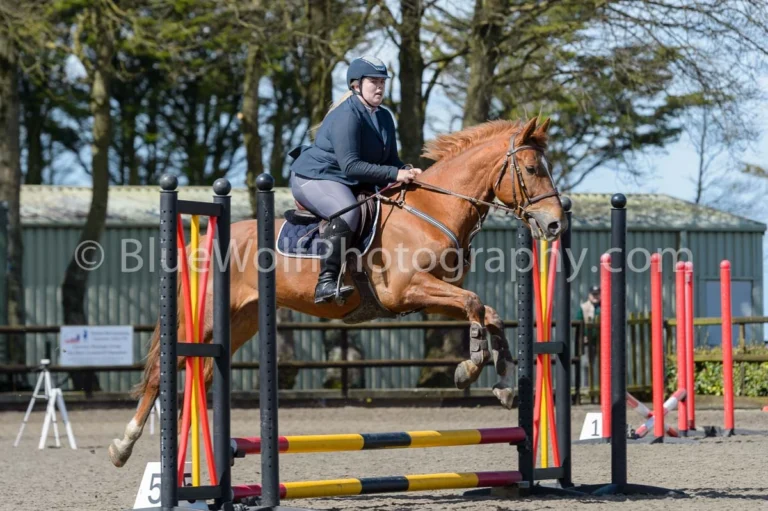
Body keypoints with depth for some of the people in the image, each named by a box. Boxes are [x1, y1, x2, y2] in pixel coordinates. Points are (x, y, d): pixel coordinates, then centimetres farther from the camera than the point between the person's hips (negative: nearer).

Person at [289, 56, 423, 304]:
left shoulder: (384, 118, 10)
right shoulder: (347, 116, -20)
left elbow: (391, 161, 13)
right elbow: (350, 165, -27)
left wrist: (408, 171, -10)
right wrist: (394, 174, -30)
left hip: (351, 184, 10)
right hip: (313, 178, -10)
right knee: (348, 211, -37)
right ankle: (326, 281, -40)